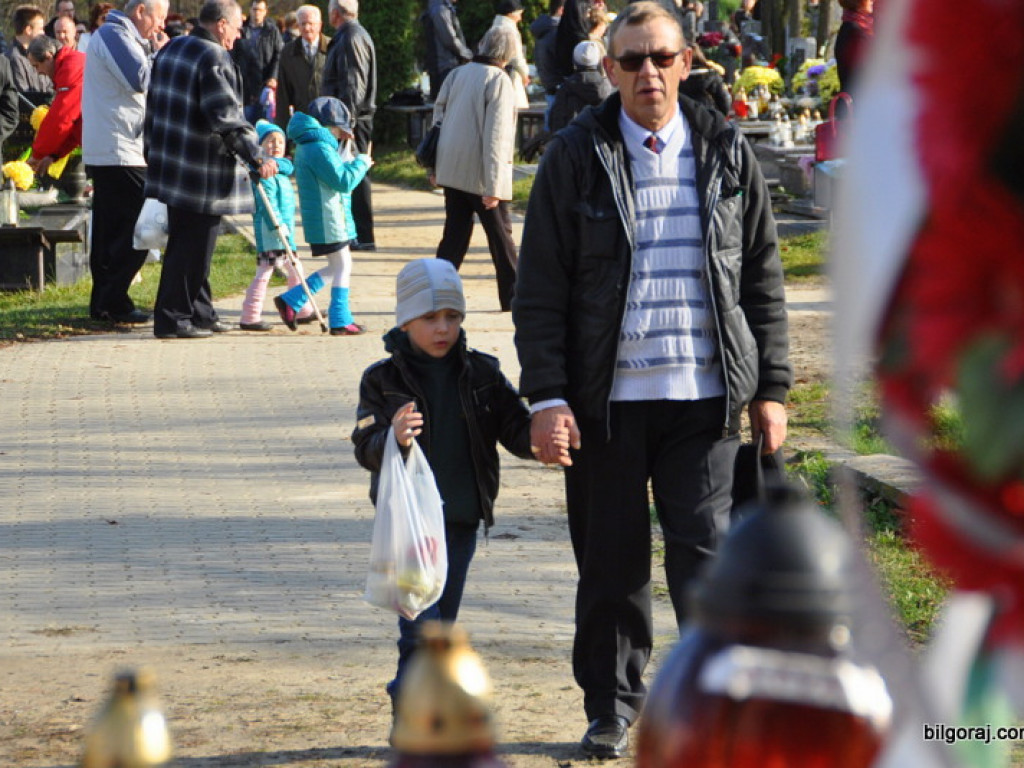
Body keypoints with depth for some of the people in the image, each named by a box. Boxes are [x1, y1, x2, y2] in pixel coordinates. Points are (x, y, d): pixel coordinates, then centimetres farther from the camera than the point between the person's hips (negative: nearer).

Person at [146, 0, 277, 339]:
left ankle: (201, 314, 24)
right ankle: (172, 318, 1)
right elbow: (227, 117, -23)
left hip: (170, 166, 10)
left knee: (190, 245, 17)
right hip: (202, 172, -10)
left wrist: (154, 152, 28)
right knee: (193, 245, -3)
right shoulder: (213, 59, -17)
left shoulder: (170, 50, 13)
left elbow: (154, 105, 20)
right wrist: (257, 157, -20)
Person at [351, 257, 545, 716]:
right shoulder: (382, 380, -3)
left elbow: (515, 428, 3)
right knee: (422, 623, -13)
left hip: (461, 521, 4)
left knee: (442, 622, 10)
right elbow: (365, 448, -10)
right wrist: (392, 439, -32)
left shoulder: (481, 374, 5)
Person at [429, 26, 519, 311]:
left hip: (452, 169, 5)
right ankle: (512, 296, 12)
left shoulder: (457, 74, 5)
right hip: (481, 175, -5)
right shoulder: (499, 81, -13)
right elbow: (495, 135, -18)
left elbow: (439, 116, 11)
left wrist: (435, 166, 19)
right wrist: (492, 186, -19)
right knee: (500, 234, 6)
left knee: (455, 234, 11)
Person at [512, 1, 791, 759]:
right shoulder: (577, 157, 1)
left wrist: (771, 388, 8)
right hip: (607, 397, 0)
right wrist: (546, 397, -8)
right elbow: (540, 289, 0)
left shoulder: (726, 153, 6)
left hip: (704, 392, 0)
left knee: (704, 552, -6)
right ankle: (612, 709, 23)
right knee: (612, 562, 7)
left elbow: (763, 277, 12)